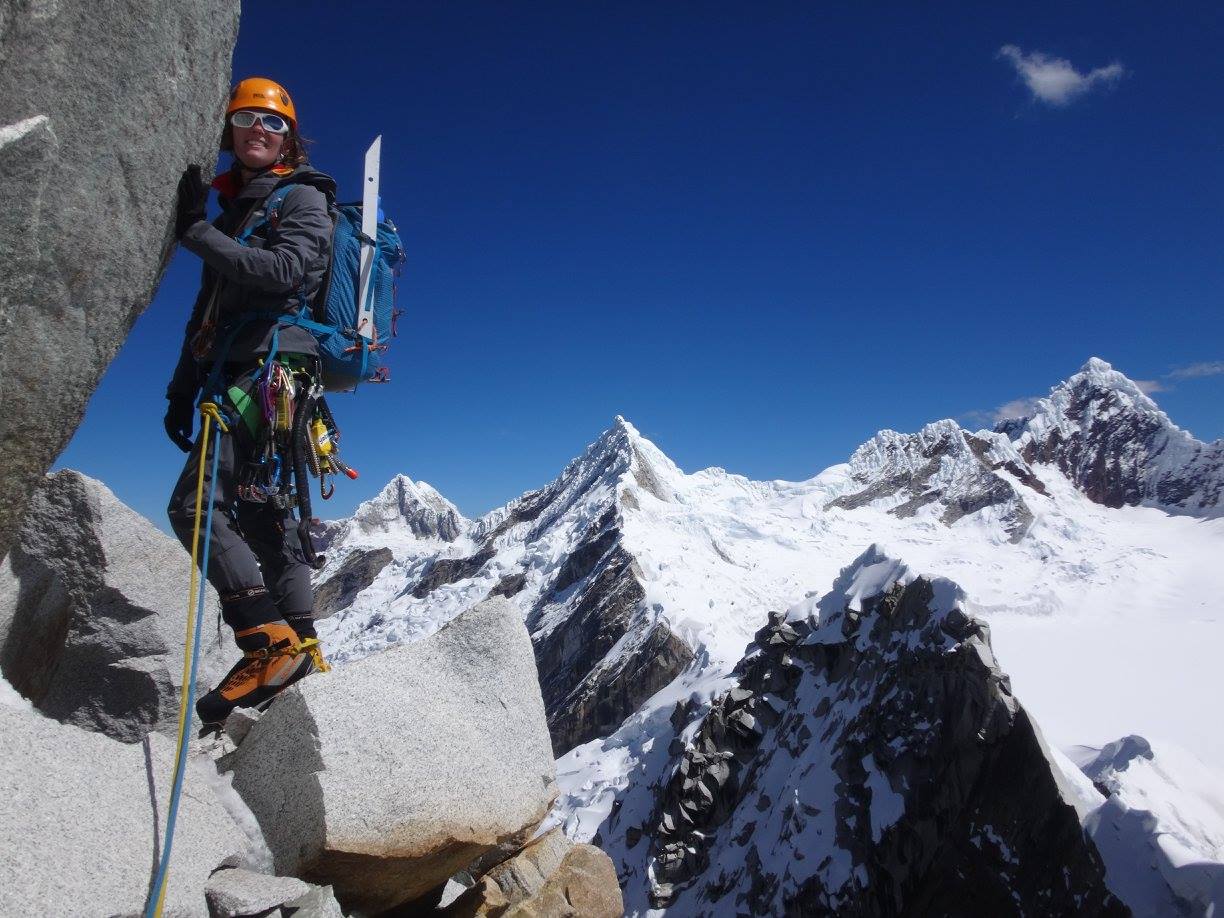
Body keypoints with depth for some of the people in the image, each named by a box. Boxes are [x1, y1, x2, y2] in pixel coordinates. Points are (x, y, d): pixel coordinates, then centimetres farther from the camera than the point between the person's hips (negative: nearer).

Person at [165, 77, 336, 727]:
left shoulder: (303, 197, 4)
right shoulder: (230, 211, 27)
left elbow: (284, 270, -17)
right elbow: (205, 311, 25)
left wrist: (195, 233, -16)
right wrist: (182, 389, 19)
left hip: (270, 365, -8)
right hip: (234, 374, 8)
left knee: (195, 502, -18)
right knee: (261, 510, 4)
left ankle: (270, 642, -17)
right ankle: (300, 647, 9)